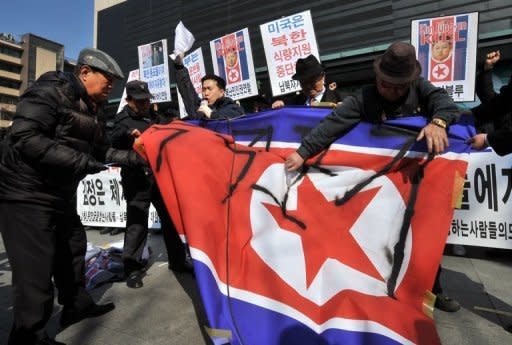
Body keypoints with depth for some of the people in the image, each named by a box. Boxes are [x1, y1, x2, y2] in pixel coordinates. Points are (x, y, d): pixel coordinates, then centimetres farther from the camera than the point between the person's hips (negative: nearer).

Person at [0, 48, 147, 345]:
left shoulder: (91, 109, 11)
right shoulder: (50, 92, -16)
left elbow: (102, 150, 15)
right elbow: (25, 138, -26)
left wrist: (135, 158, 5)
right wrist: (80, 161, -29)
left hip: (62, 196, 10)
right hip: (27, 195, -9)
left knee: (73, 249, 19)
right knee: (36, 268, -3)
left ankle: (77, 305, 38)